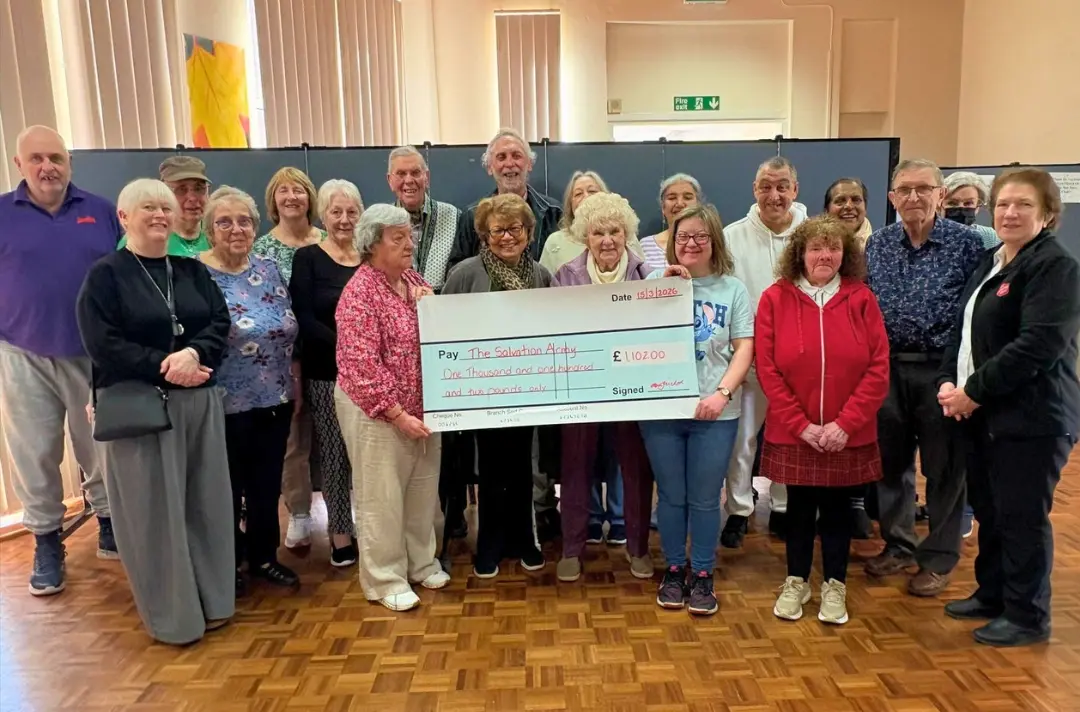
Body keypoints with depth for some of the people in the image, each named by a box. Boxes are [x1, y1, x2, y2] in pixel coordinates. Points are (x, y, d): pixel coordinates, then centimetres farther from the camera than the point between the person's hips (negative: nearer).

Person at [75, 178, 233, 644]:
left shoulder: (192, 270, 11)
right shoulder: (105, 274, -4)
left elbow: (220, 324, 2)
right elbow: (102, 346, -12)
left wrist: (194, 353, -18)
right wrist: (165, 368, -18)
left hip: (199, 403, 5)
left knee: (205, 503, 11)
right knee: (155, 510, 3)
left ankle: (210, 600, 26)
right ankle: (172, 613, 17)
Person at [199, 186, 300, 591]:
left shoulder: (268, 270, 7)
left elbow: (290, 330, 12)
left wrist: (293, 384, 10)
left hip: (275, 399, 5)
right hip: (225, 404, -5)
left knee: (267, 485, 15)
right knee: (227, 488, 10)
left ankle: (264, 557, 32)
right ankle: (226, 566, 28)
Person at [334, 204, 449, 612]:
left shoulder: (414, 280, 7)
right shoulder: (360, 293, -16)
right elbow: (363, 365, -21)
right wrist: (397, 414, -22)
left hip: (421, 408, 8)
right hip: (378, 412, -7)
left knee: (422, 489, 17)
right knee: (382, 496, 4)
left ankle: (421, 562, 33)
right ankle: (385, 579, 19)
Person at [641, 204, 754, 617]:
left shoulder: (732, 289, 4)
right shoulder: (657, 283, 5)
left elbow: (744, 349, 0)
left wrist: (722, 393, -14)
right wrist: (663, 287, -9)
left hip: (714, 413, 0)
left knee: (705, 499, 7)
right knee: (671, 496, 11)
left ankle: (702, 575, 23)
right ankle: (673, 570, 27)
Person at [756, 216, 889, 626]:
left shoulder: (861, 300, -2)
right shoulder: (775, 299, -4)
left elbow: (878, 369, -4)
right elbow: (767, 370, -6)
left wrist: (845, 423, -12)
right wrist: (801, 425, -11)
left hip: (849, 436, 1)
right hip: (792, 434, 0)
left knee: (838, 508, 12)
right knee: (799, 508, 11)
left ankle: (835, 587, 28)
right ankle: (796, 582, 29)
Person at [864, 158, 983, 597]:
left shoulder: (967, 243, -5)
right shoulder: (877, 244, 6)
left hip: (943, 369, -3)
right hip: (888, 368, 4)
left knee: (943, 467, 7)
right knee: (890, 461, 13)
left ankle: (938, 558, 22)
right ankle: (898, 544, 31)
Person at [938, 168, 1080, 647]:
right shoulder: (990, 263, 15)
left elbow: (1038, 346, -23)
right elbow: (963, 330, 15)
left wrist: (974, 391, -19)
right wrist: (950, 382, -1)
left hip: (1033, 418, -8)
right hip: (986, 414, 8)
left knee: (1021, 517, 2)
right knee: (988, 511, 17)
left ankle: (1027, 616, 18)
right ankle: (991, 594, 33)